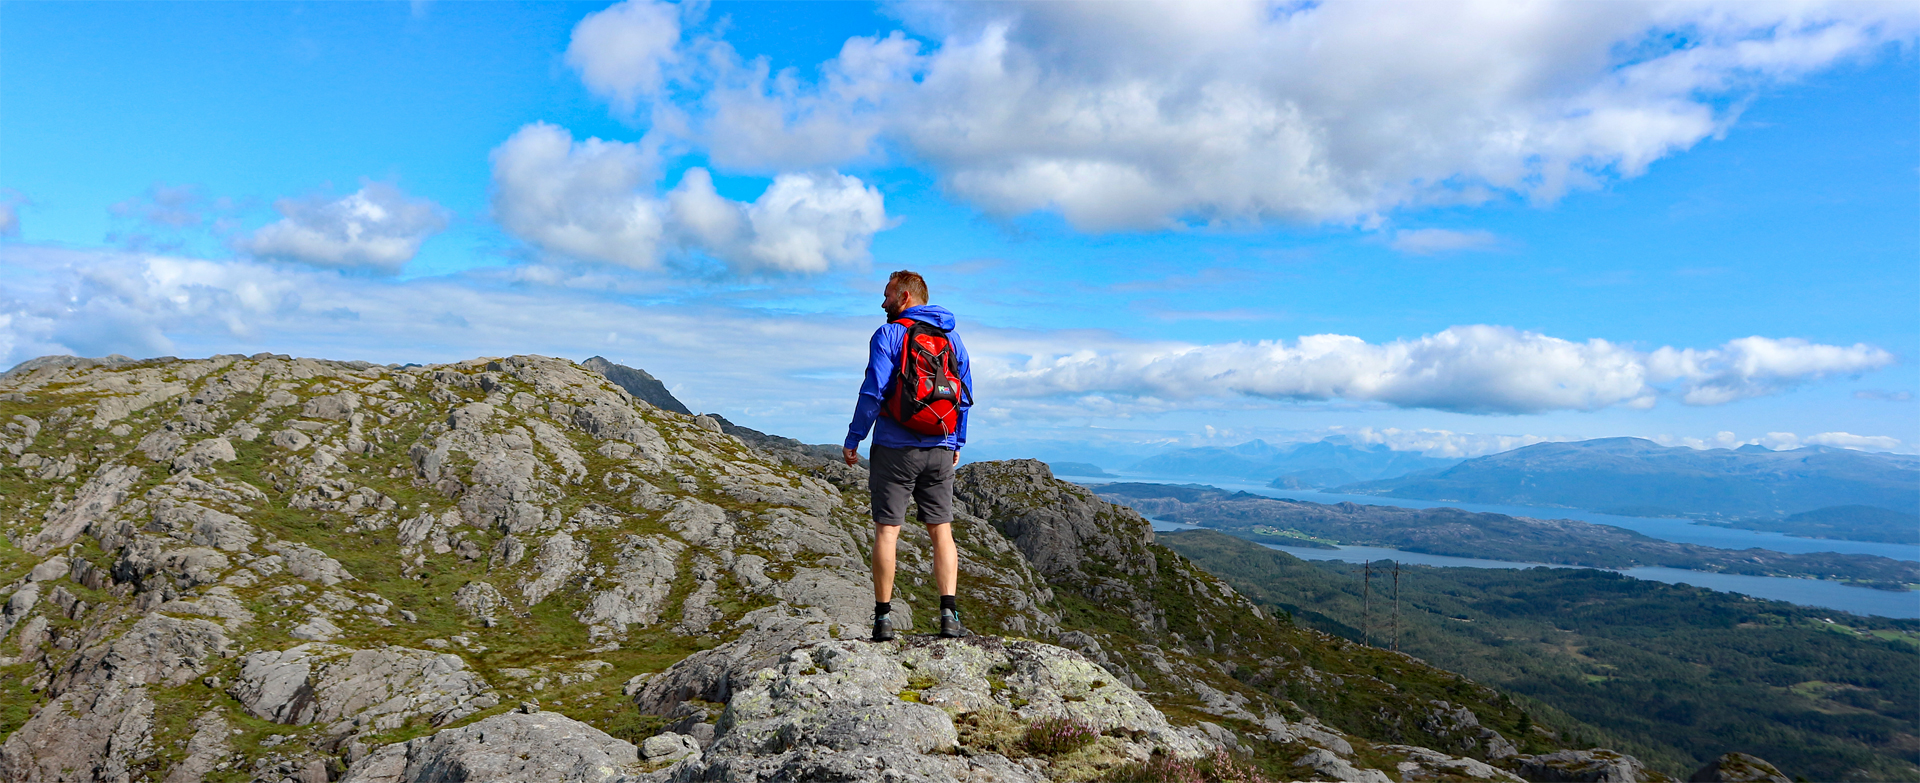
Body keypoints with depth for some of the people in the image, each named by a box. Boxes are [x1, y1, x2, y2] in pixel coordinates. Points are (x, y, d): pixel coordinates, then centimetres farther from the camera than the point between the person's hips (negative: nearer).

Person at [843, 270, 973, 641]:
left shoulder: (888, 335, -6)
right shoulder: (952, 338, 11)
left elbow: (873, 393, -13)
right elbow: (966, 396, 13)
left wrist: (852, 439, -4)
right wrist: (958, 443, 20)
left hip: (895, 448, -4)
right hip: (940, 450, 4)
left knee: (887, 530, 2)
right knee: (941, 530, 6)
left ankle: (883, 617, 3)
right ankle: (949, 616, -1)